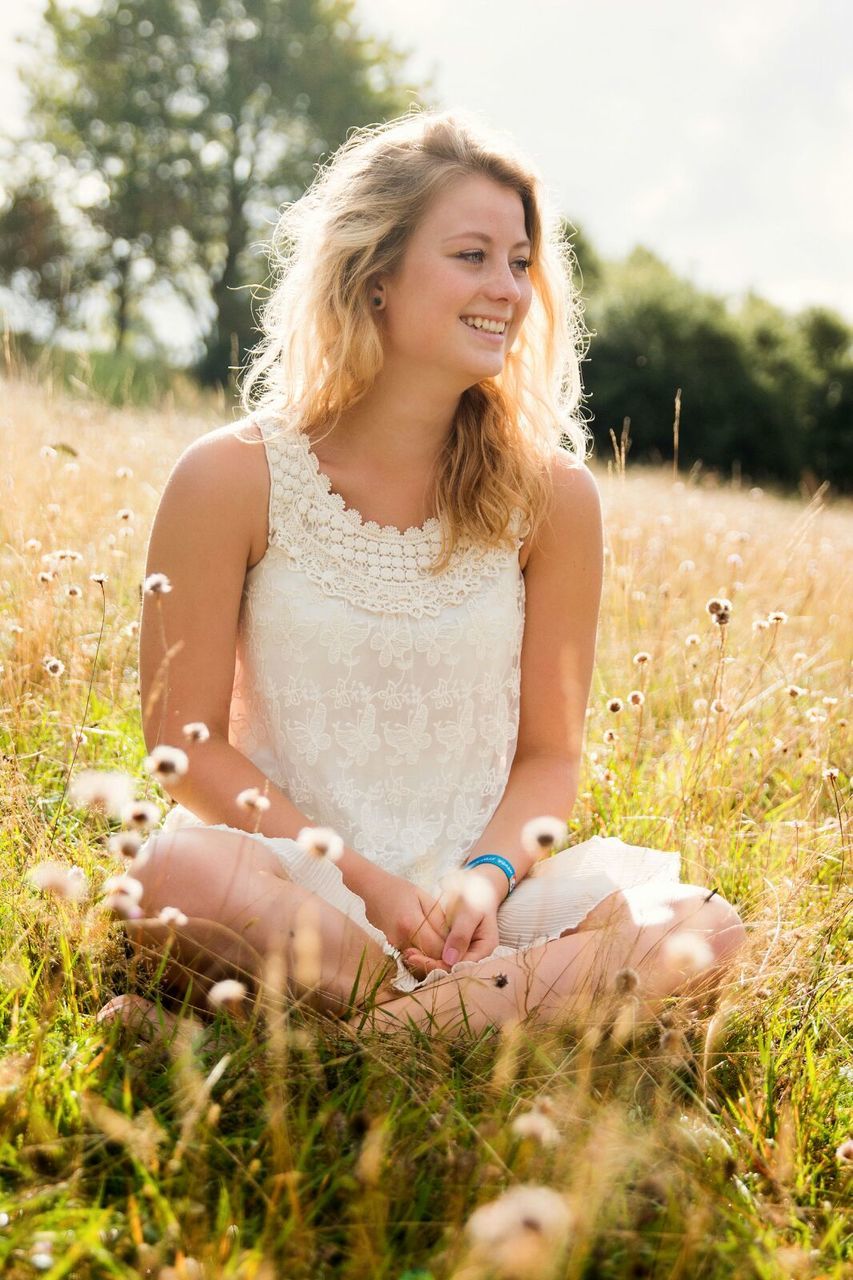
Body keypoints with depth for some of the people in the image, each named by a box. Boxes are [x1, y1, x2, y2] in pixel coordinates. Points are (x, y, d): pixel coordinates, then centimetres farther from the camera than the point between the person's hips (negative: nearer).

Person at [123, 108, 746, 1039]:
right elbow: (186, 741, -5)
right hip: (295, 881, -1)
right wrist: (364, 882, -14)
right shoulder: (235, 479, -7)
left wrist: (487, 877, -16)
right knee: (172, 875, -35)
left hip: (475, 889, 2)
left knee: (706, 929, -23)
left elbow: (549, 753, 4)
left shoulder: (549, 494, -2)